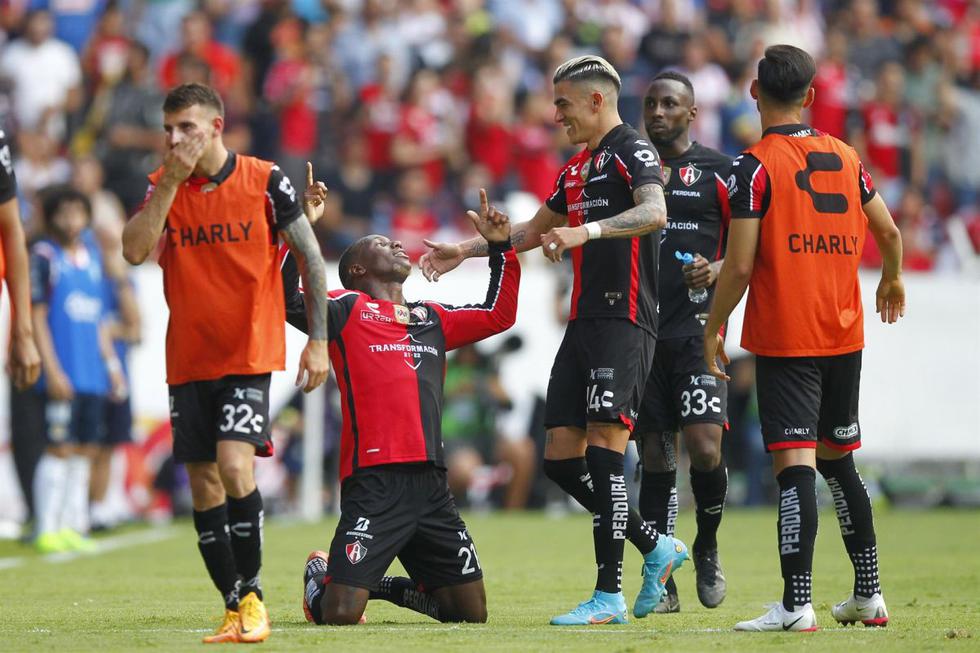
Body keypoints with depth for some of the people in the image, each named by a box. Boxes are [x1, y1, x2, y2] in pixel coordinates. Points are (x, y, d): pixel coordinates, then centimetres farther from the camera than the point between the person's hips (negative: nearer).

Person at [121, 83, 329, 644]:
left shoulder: (265, 181, -6)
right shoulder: (163, 186, 3)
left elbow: (311, 259, 1)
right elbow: (134, 251, -13)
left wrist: (319, 340, -2)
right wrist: (172, 181, -17)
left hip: (250, 355, -4)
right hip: (188, 361, 4)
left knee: (234, 464, -20)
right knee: (203, 484, 2)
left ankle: (252, 595, -7)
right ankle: (236, 609, 10)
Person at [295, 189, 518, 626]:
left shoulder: (431, 319, 23)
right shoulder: (347, 309, 4)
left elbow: (497, 315, 32)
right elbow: (290, 302, -13)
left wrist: (500, 248, 26)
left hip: (430, 485, 6)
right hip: (374, 480, -6)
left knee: (471, 611, 5)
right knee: (339, 614, -13)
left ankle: (384, 587, 28)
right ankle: (319, 576, 23)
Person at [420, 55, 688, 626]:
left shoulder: (632, 151, -6)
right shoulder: (577, 170, 22)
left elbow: (655, 212, -26)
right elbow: (534, 232, 36)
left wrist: (587, 231, -37)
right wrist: (466, 251, 32)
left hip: (623, 321, -9)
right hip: (584, 322, 9)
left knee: (604, 451, -14)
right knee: (562, 457, 5)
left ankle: (610, 595, -12)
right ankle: (657, 548, 18)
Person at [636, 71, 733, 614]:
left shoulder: (717, 171, 4)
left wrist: (717, 270, -12)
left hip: (697, 330, -3)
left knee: (703, 445, -15)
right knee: (655, 456, 3)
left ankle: (707, 547, 12)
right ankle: (660, 583, 7)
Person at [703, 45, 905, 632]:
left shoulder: (757, 166, -9)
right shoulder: (845, 157, 8)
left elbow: (740, 265, -13)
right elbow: (889, 233, 18)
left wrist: (714, 330, -1)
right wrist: (893, 281, 38)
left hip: (785, 340, -6)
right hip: (845, 335, 6)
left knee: (795, 464, -11)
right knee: (839, 461, 17)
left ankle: (797, 605, -17)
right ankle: (869, 595, 21)